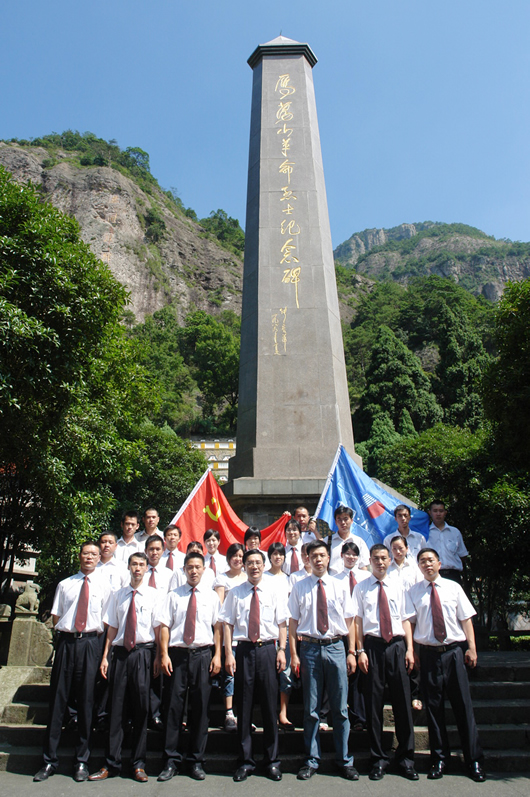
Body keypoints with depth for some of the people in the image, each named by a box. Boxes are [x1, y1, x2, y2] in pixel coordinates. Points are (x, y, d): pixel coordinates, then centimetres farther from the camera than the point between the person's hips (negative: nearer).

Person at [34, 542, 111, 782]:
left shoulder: (104, 586, 7)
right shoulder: (64, 584, 11)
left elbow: (107, 620, 6)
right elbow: (56, 617, 14)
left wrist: (93, 634, -3)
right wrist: (65, 631, 4)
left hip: (90, 643, -1)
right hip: (65, 642, 1)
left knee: (86, 701, 4)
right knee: (57, 699, 4)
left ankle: (82, 760, 16)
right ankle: (50, 760, 16)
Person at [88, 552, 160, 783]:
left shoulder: (153, 595, 2)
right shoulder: (118, 596, 11)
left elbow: (158, 627, -1)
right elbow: (112, 628, 12)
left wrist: (158, 656, -7)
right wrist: (105, 657, 6)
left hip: (143, 653, -2)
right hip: (120, 652, 2)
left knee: (141, 708, 2)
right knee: (116, 707, 6)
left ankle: (139, 764, 14)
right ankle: (111, 764, 17)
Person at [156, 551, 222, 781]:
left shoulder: (211, 596, 7)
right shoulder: (174, 596, 6)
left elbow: (218, 627, 5)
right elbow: (164, 625, 3)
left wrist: (217, 655, -2)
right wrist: (164, 654, -6)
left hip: (202, 654, 0)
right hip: (177, 654, 0)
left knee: (200, 708, 6)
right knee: (174, 707, 2)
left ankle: (196, 761, 18)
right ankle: (171, 760, 14)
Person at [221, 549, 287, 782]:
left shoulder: (273, 591, 5)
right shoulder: (235, 593, 5)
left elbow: (281, 623, 6)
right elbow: (228, 623, 3)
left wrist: (281, 650, -3)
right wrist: (228, 653, -5)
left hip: (267, 649, 0)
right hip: (244, 650, 0)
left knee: (270, 706, 6)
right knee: (244, 706, 6)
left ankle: (272, 761, 20)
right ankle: (245, 761, 20)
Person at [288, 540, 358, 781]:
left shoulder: (340, 586, 5)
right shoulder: (299, 587, 1)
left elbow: (349, 621, 7)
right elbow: (293, 622, 2)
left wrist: (352, 652, 1)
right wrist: (294, 654, -4)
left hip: (335, 647, 1)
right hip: (309, 648, -1)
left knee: (340, 708, 7)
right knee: (311, 709, 8)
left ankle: (344, 760, 21)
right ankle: (311, 760, 22)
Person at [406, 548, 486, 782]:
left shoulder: (453, 587, 5)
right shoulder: (413, 592, 3)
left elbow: (466, 618, 5)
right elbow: (409, 622, 1)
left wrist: (471, 648, -2)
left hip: (454, 651, 0)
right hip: (428, 653, 0)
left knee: (463, 705, 3)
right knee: (433, 707, 7)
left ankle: (474, 760, 16)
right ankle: (440, 758, 21)